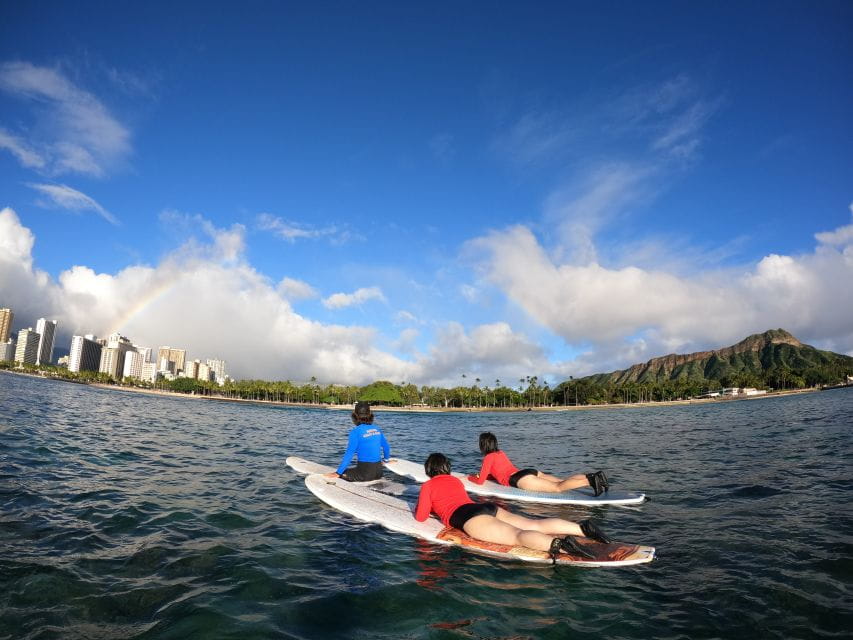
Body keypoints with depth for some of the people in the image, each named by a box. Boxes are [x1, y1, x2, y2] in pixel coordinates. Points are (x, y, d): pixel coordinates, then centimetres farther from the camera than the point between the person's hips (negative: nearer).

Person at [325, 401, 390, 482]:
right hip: (378, 472, 6)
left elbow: (349, 454, -14)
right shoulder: (377, 429, 5)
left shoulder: (356, 431, -12)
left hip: (365, 472, -6)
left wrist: (338, 473, -9)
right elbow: (386, 447, 15)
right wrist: (385, 459, 36)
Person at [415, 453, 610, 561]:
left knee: (518, 535, -28)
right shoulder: (456, 480, 32)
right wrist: (435, 505, 57)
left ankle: (559, 544, -53)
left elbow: (421, 517, 13)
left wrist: (419, 507, 36)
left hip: (471, 518, -7)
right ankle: (583, 527, -22)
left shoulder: (427, 486, 13)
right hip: (489, 508, 7)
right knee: (537, 525, -5)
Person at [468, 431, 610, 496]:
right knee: (563, 481, 1)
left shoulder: (488, 458, 5)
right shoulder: (500, 453, 28)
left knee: (558, 487, -19)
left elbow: (480, 481, 3)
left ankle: (590, 480, -37)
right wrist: (481, 475, 37)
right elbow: (497, 472, 43)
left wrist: (470, 477, 24)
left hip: (521, 479, -8)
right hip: (530, 472, 8)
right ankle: (594, 476, -14)